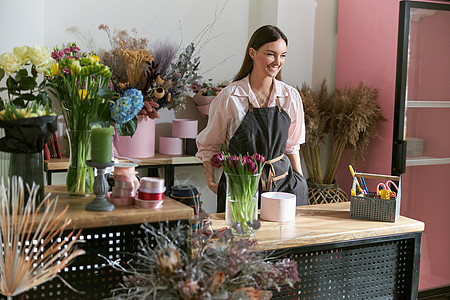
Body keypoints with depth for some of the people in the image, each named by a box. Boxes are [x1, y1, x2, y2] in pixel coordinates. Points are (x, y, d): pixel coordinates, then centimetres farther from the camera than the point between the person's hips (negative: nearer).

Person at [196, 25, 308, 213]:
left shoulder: (291, 96, 3)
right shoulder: (230, 97, -7)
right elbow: (208, 145, 4)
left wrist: (300, 182, 9)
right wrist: (211, 181, -3)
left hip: (282, 183, 3)